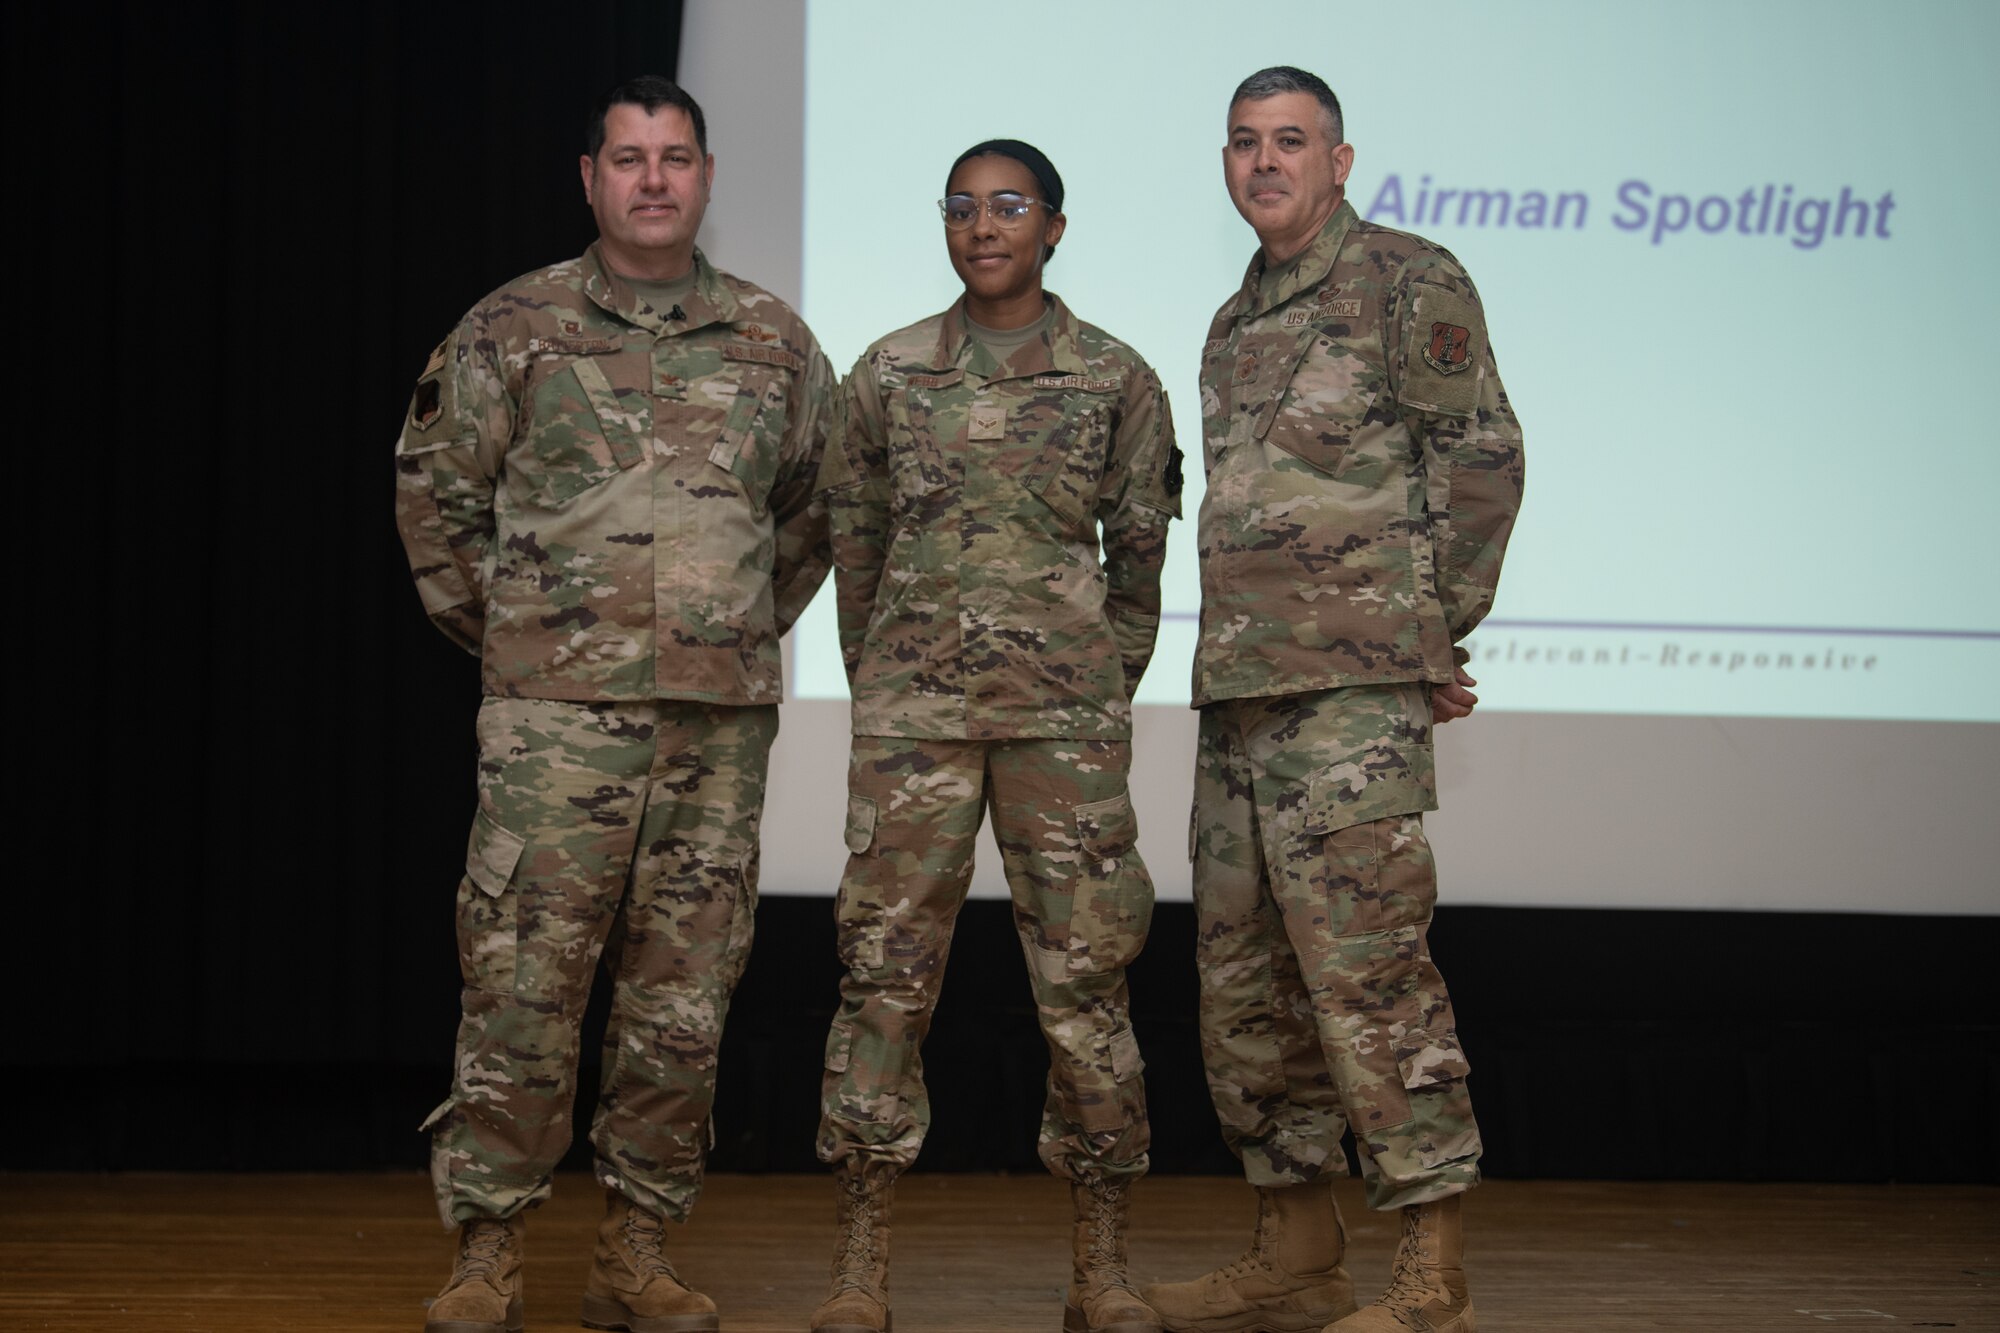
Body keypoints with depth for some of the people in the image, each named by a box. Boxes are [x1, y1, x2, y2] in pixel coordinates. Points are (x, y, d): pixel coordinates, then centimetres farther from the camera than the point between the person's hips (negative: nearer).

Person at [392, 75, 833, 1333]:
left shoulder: (776, 342, 11)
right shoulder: (513, 329, 3)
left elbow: (814, 506, 22)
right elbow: (435, 487, 9)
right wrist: (497, 626, 7)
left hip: (722, 717, 3)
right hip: (557, 710, -3)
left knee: (685, 995, 5)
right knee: (523, 981, -6)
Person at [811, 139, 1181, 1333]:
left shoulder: (1116, 379, 4)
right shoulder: (890, 373, 8)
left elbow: (1141, 553, 9)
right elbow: (856, 541, 14)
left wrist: (1105, 694, 10)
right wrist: (880, 685, 13)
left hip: (1065, 711, -1)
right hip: (913, 707, 1)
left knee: (1084, 973, -1)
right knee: (886, 967, -3)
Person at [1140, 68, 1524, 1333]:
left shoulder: (1408, 281, -2)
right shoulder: (1234, 327, 21)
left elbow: (1483, 456, -5)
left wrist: (1433, 632, -5)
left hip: (1353, 694, -8)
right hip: (1238, 692, 8)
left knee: (1366, 963, -12)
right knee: (1246, 973, 10)